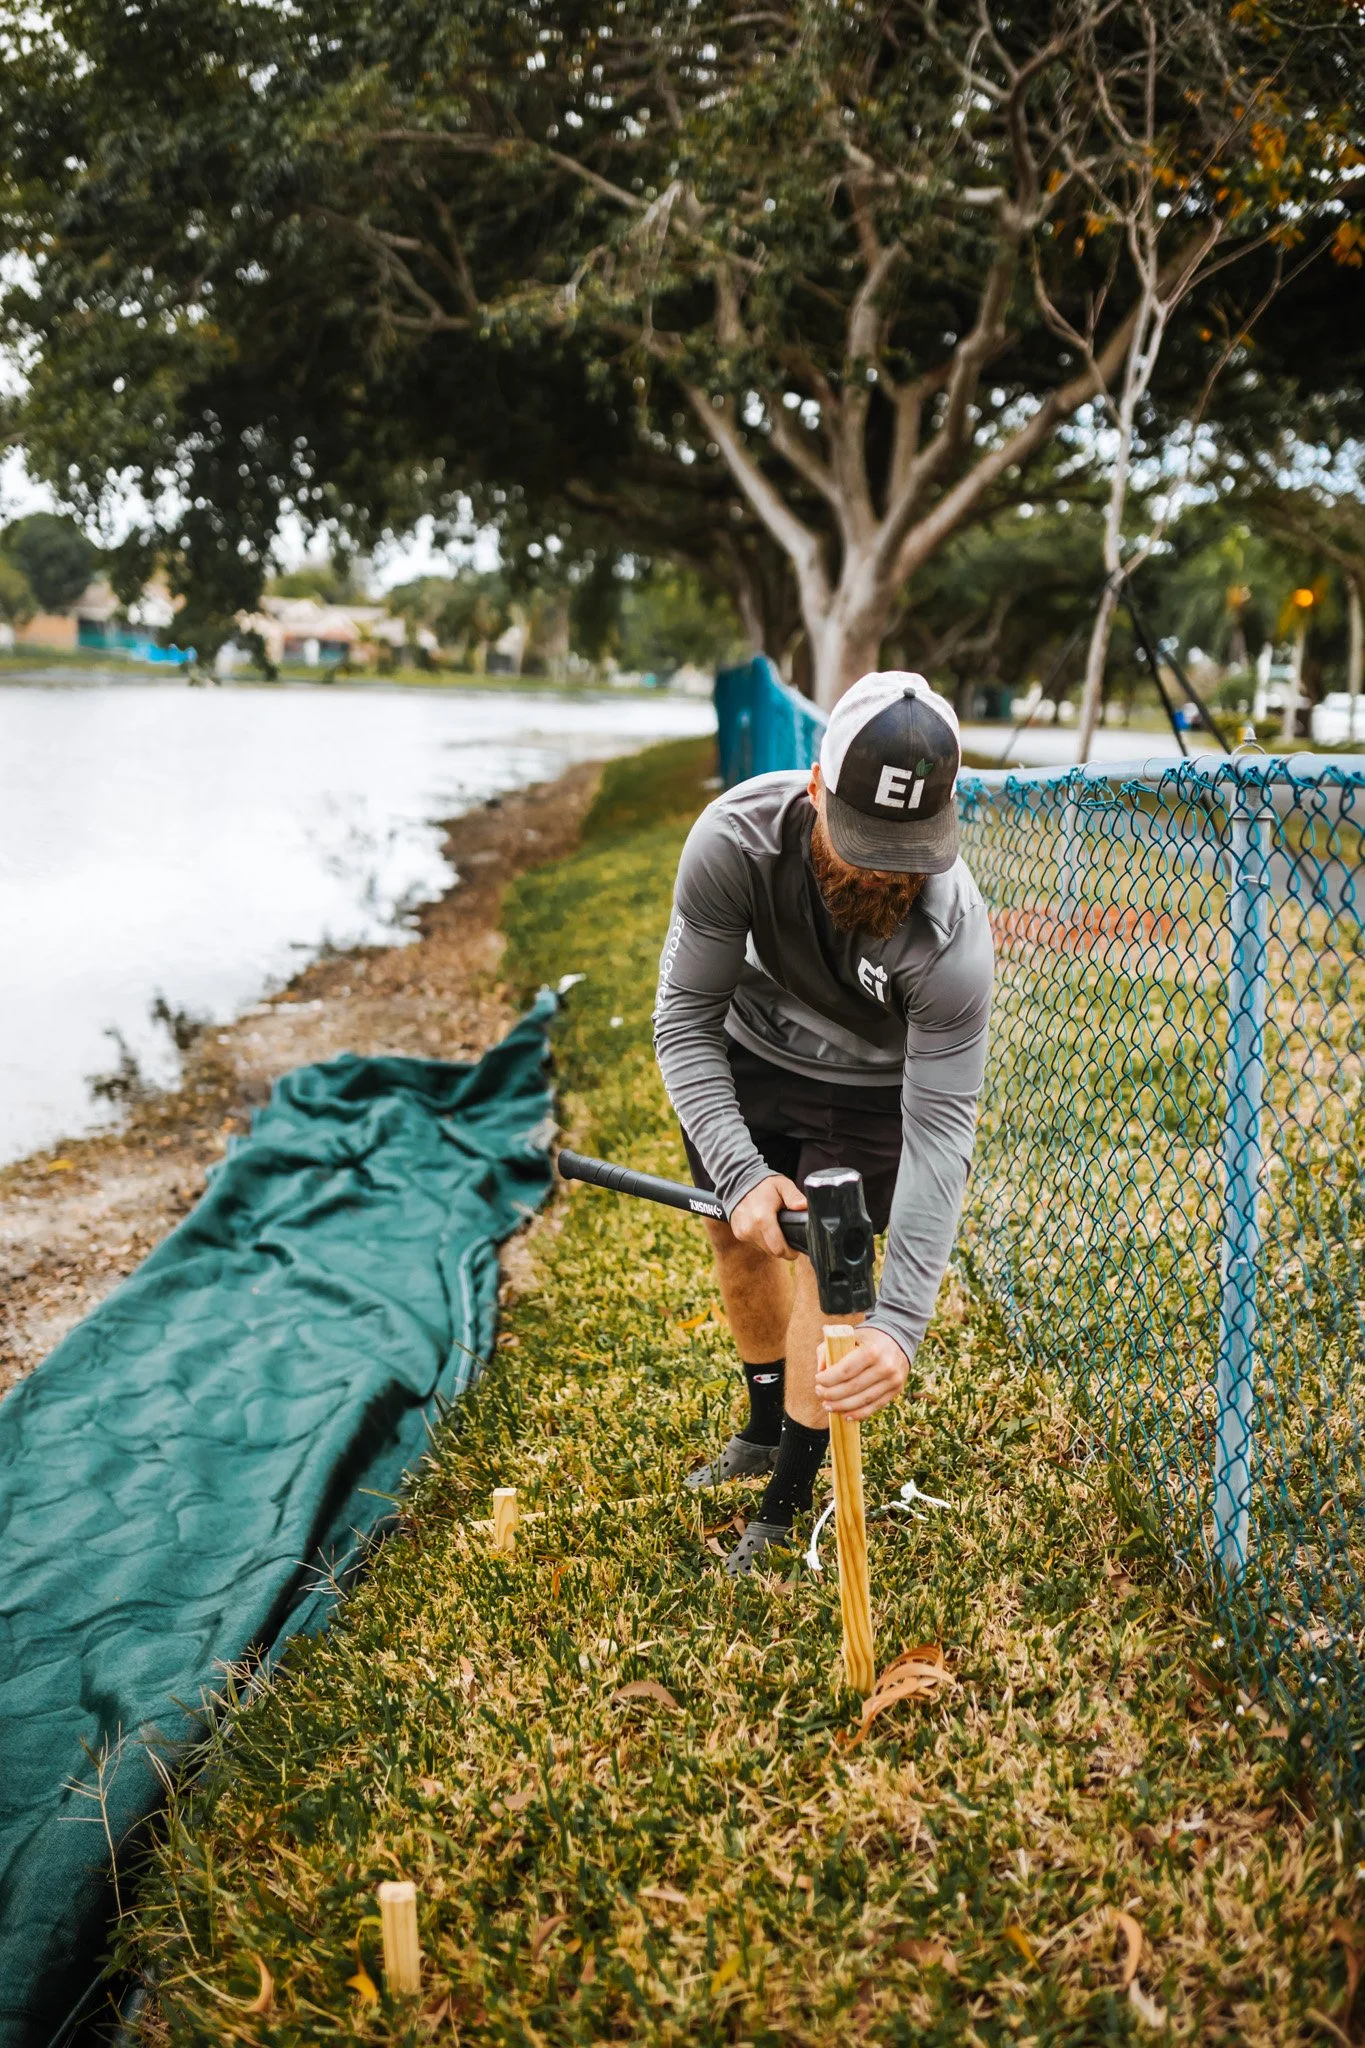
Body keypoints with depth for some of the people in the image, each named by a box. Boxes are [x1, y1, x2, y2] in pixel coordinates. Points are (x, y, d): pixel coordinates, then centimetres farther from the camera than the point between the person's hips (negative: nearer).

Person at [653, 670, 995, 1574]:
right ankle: (766, 1432, 41)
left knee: (828, 1261, -11)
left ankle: (789, 1508, 7)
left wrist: (899, 1323, -46)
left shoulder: (954, 940, -38)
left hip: (872, 1086, -3)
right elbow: (686, 1018, -24)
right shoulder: (735, 838, -34)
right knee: (741, 1235, 15)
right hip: (747, 1056, 3)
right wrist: (739, 1170, -37)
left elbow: (940, 1130, -37)